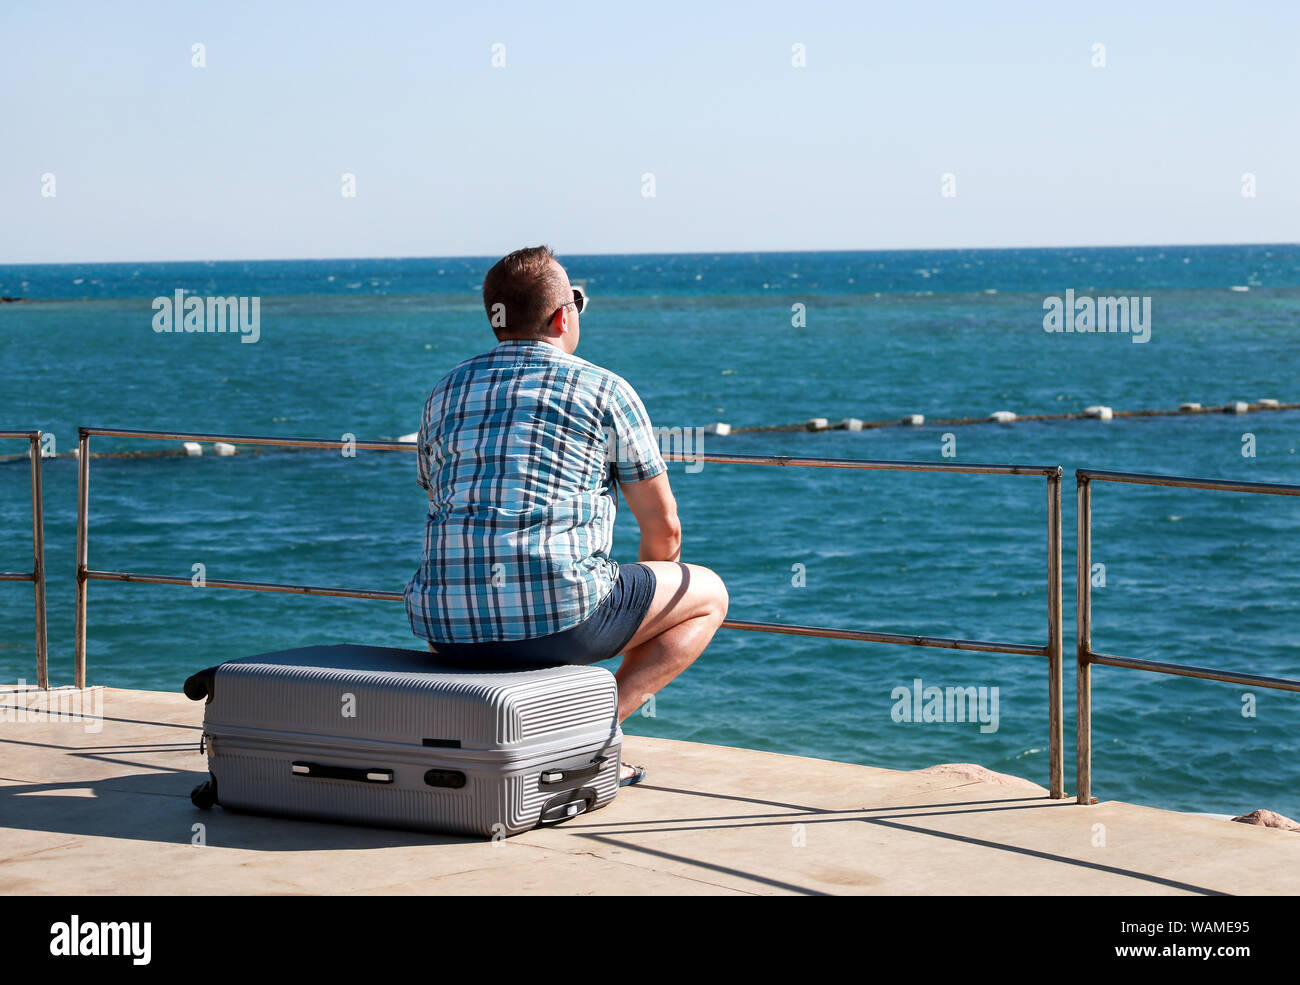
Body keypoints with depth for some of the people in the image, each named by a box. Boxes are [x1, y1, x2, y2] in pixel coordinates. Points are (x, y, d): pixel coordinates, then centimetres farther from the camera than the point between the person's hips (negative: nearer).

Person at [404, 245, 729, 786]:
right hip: (556, 615, -5)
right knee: (707, 594, 19)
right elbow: (664, 529, 9)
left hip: (450, 628, 5)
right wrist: (640, 607, 30)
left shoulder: (445, 393, 19)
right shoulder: (605, 390, 5)